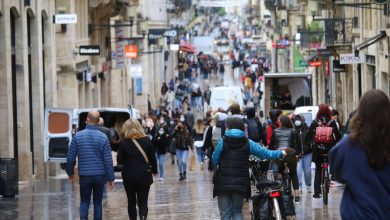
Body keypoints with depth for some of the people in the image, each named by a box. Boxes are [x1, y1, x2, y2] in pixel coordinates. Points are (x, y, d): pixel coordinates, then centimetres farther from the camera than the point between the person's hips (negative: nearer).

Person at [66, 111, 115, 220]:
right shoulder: (103, 137, -6)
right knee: (97, 203, 11)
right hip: (100, 176, 0)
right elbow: (108, 160, -5)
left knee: (84, 202, 10)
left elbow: (70, 157, -2)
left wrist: (70, 173, 14)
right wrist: (111, 178, 2)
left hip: (84, 175, 0)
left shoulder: (78, 136, -5)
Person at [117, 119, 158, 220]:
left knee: (131, 202, 16)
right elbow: (153, 157, 3)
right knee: (143, 202, 2)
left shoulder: (123, 142, -8)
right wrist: (154, 170, 18)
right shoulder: (146, 140, -3)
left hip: (129, 176, -1)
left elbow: (120, 160, -7)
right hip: (144, 176, 1)